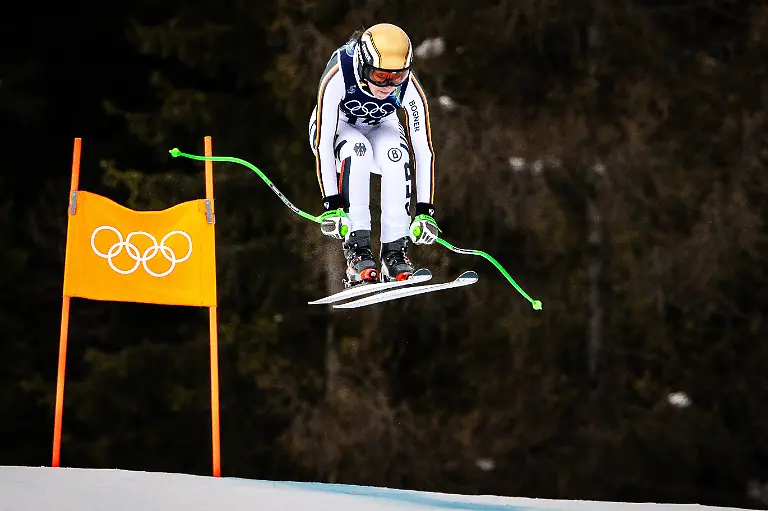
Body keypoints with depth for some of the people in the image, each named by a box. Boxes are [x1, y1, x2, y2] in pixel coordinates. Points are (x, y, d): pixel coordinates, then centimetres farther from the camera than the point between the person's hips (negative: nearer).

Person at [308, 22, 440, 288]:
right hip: (338, 126, -2)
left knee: (397, 155, -33)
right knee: (357, 150, -37)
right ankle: (358, 251, -35)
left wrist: (425, 211, -30)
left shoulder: (409, 88, -29)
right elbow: (323, 144, -35)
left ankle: (395, 252, -28)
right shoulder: (338, 77, -36)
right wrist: (331, 204, -39)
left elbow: (424, 151, -25)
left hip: (380, 127, 2)